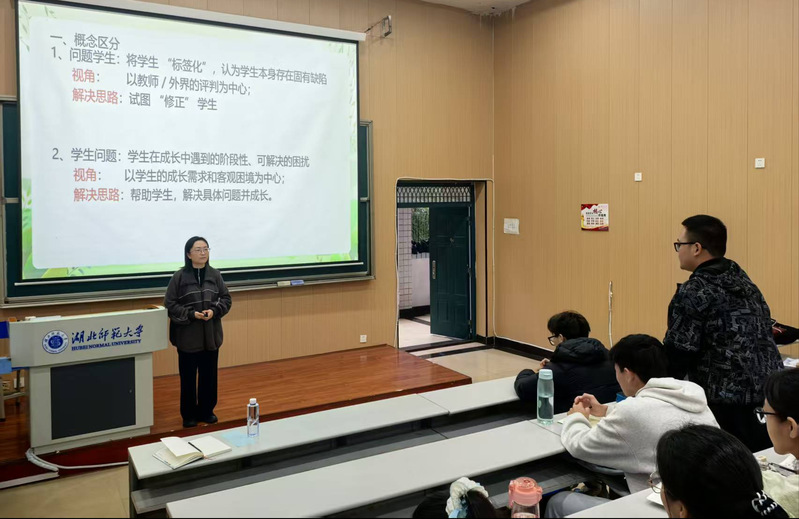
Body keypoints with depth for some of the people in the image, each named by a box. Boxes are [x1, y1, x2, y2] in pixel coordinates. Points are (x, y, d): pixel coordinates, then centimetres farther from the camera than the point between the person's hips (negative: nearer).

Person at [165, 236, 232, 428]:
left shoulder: (215, 275, 0)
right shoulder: (179, 277, -9)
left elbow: (226, 299, 6)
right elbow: (169, 305, -7)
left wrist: (214, 311, -13)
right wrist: (191, 314, -19)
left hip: (211, 336, 3)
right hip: (187, 337, -3)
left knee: (209, 376, 13)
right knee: (188, 378, 7)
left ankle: (206, 411, 30)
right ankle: (189, 415, 24)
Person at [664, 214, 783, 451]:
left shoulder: (693, 293, -13)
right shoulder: (742, 280, 11)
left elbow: (678, 354, -13)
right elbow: (760, 336, 17)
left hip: (728, 403, -7)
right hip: (771, 391, 8)